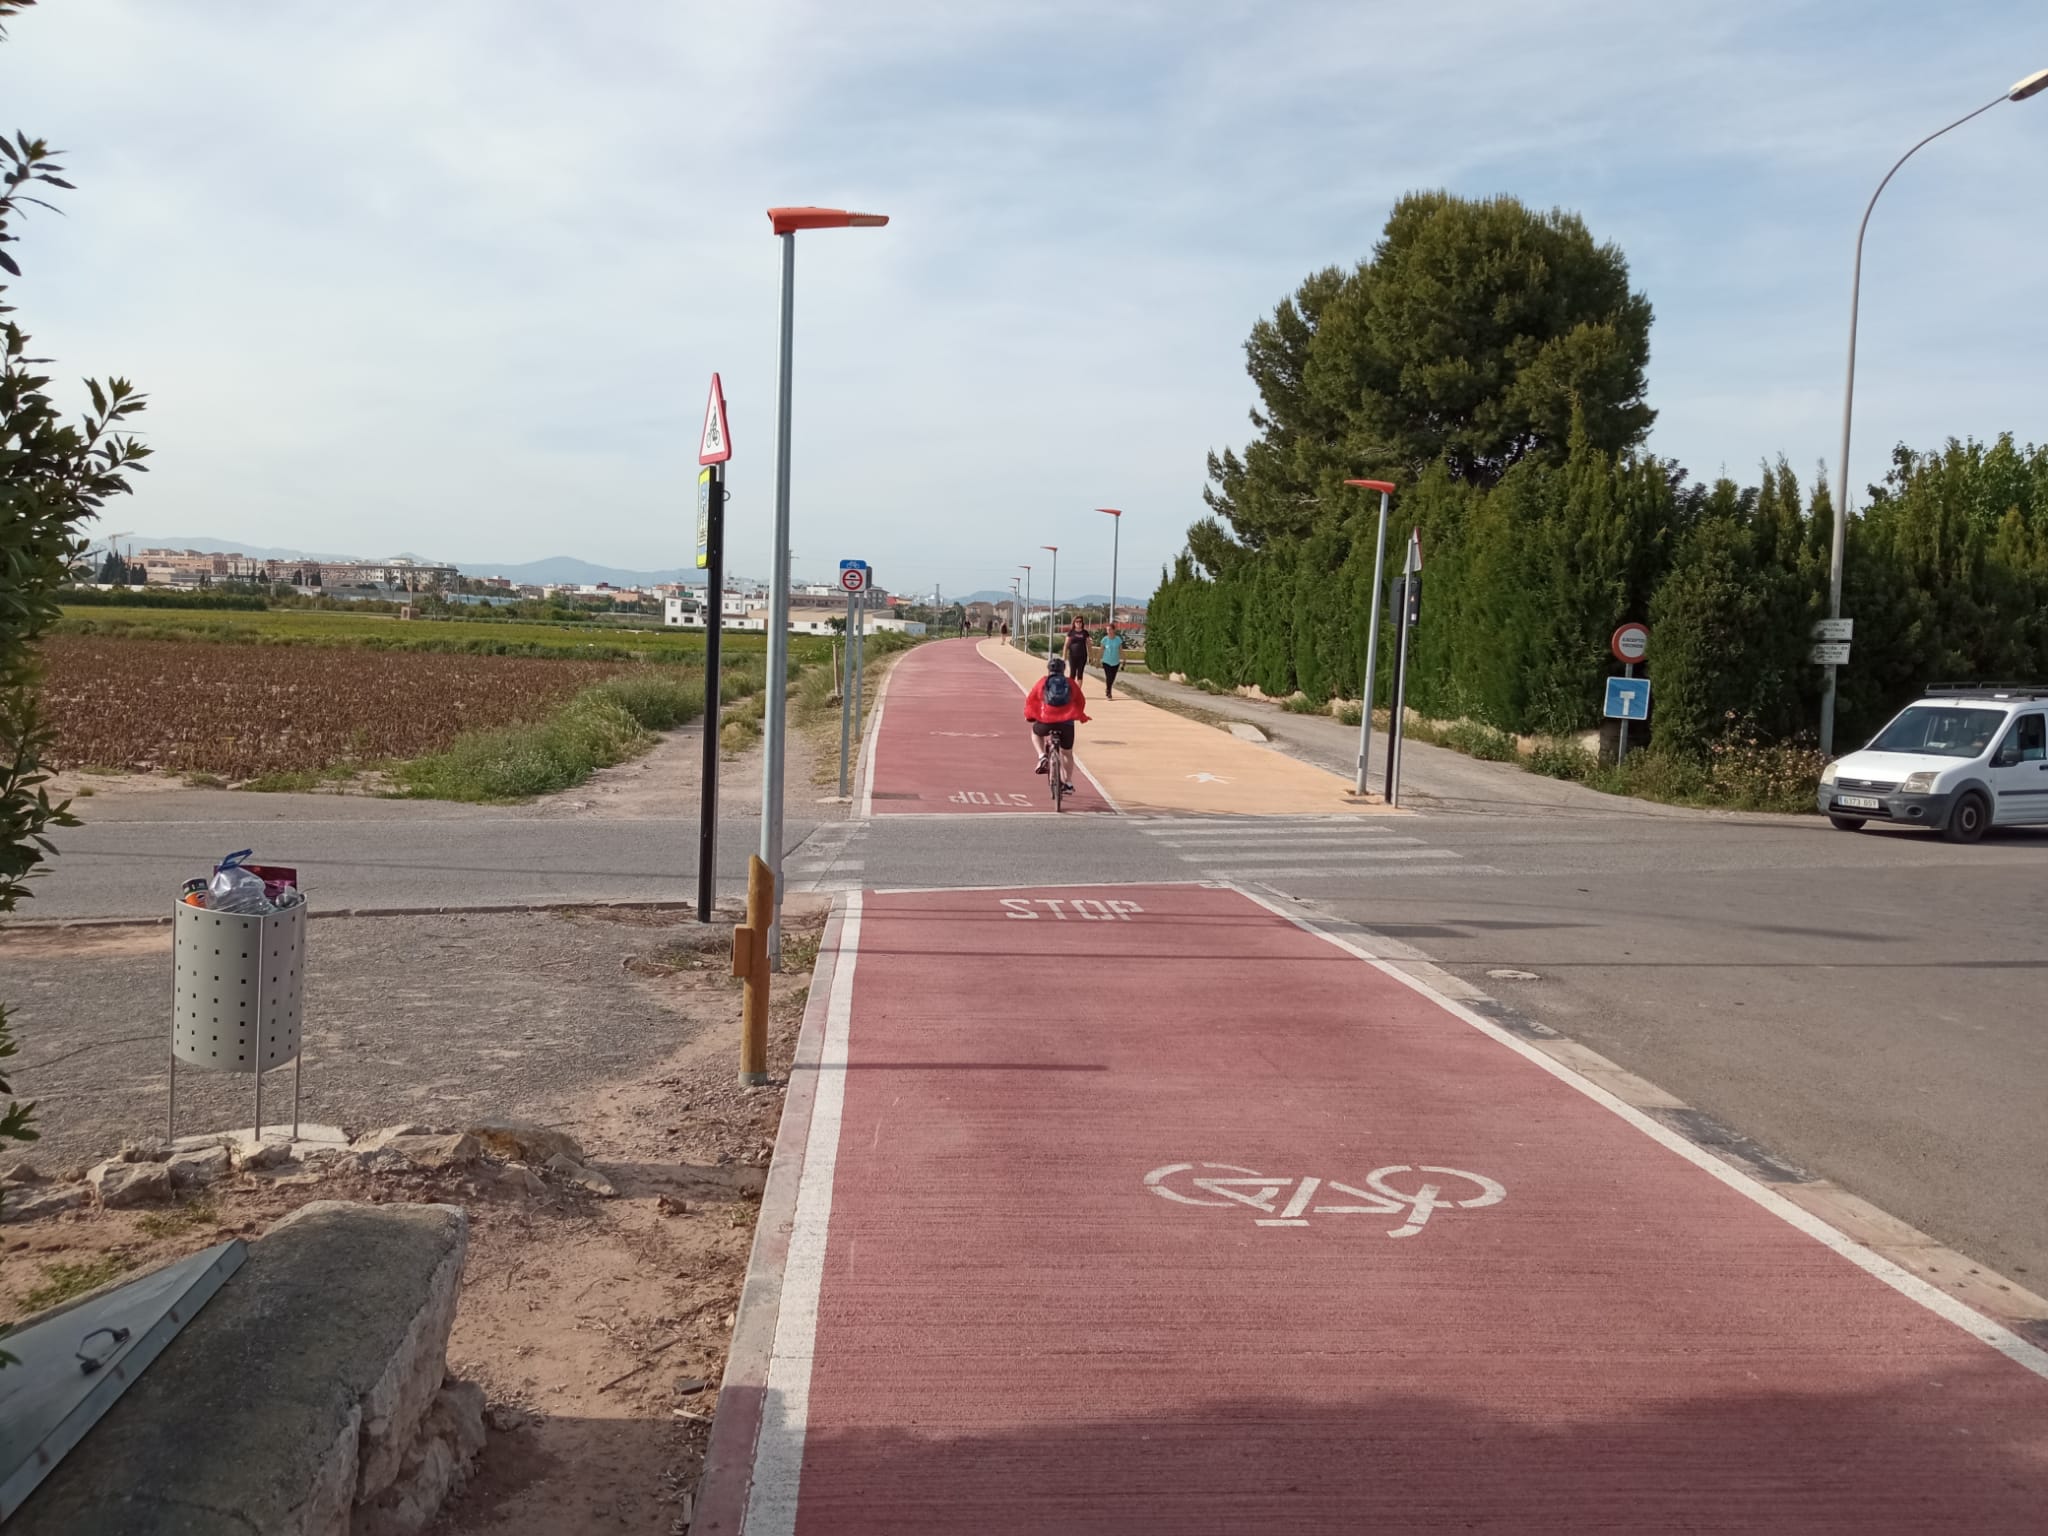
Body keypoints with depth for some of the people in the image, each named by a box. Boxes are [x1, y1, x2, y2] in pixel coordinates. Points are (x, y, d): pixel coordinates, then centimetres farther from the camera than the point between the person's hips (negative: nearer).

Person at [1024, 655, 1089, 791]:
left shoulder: (1042, 682, 10)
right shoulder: (1071, 683, 13)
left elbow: (1030, 700, 14)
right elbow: (1081, 702, 20)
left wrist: (1029, 715, 30)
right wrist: (1081, 716, 38)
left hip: (1046, 721, -1)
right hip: (1067, 723, 1)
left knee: (1035, 731, 33)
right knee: (1067, 752, 21)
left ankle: (1042, 756, 12)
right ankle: (1068, 782, 24)